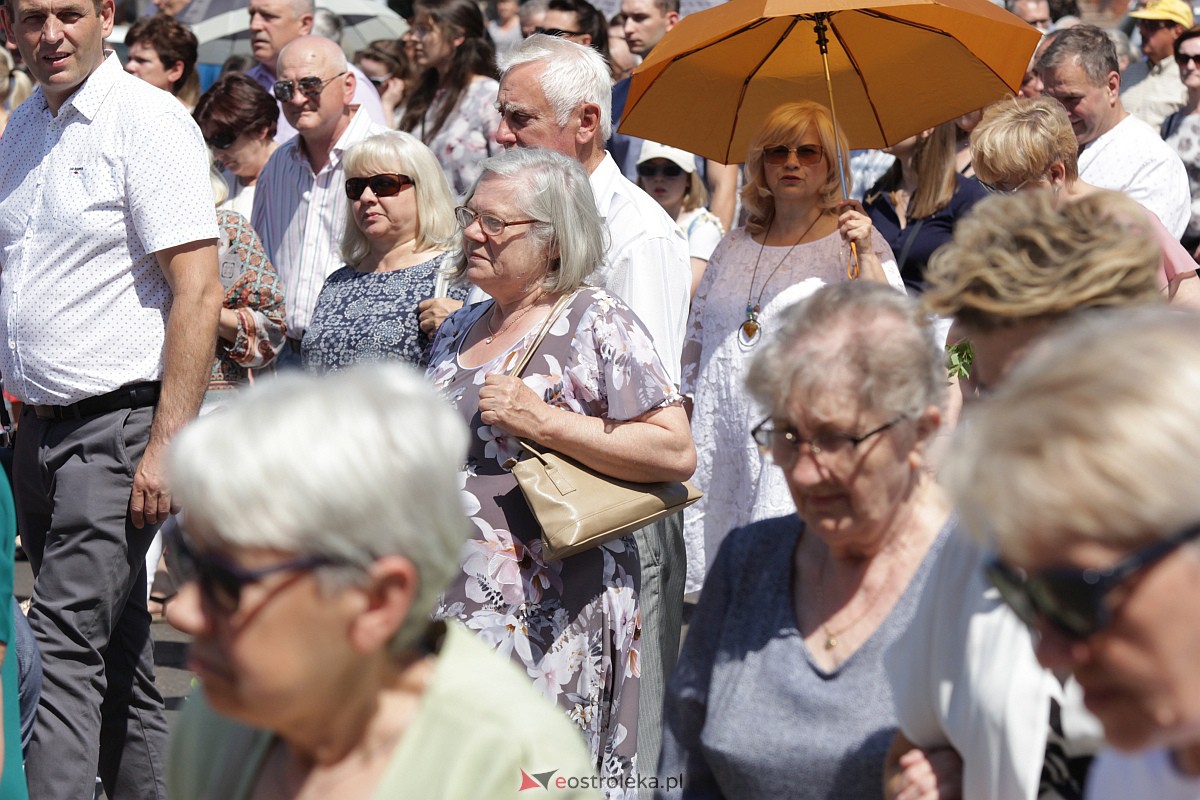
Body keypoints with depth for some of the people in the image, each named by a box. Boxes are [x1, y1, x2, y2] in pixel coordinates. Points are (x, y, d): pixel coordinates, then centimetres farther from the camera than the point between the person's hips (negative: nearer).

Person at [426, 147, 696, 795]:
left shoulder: (598, 323, -7)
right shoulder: (460, 329, 16)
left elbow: (675, 452, -16)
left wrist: (542, 420, -18)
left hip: (551, 618, -7)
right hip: (449, 606, 7)